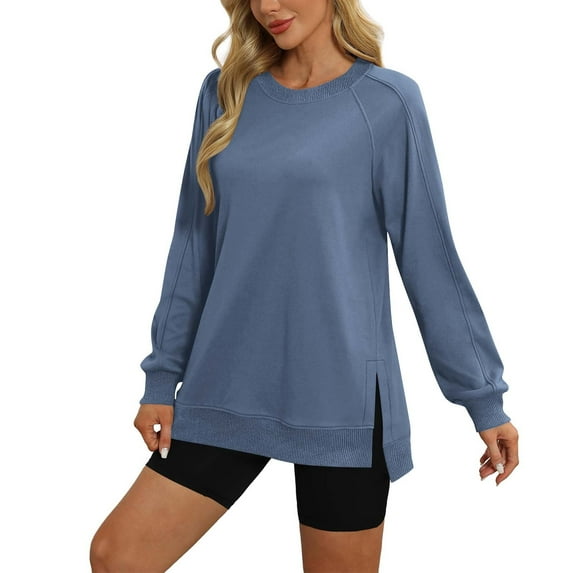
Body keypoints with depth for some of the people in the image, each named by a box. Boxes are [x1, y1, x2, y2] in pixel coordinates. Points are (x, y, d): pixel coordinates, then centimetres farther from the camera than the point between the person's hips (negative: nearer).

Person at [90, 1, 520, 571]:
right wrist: (162, 376, 9)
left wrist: (484, 398, 1)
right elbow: (194, 244, 10)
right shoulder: (225, 94, 8)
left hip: (341, 395, -4)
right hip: (227, 388, 4)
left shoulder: (387, 101, -3)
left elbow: (429, 257, -1)